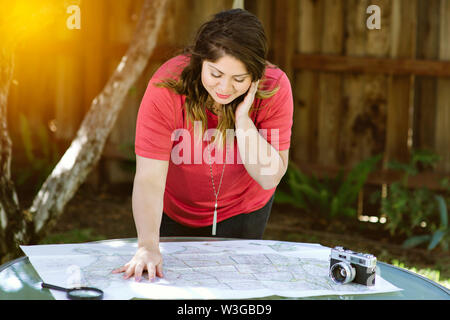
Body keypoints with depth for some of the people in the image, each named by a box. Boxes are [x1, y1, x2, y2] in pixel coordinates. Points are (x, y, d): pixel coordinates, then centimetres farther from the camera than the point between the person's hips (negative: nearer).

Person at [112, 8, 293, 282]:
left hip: (245, 208, 1)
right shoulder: (166, 89, -34)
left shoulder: (275, 88, -29)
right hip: (177, 210, 0)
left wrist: (242, 120, -40)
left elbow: (270, 178, -27)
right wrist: (148, 247, -48)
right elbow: (150, 179, -37)